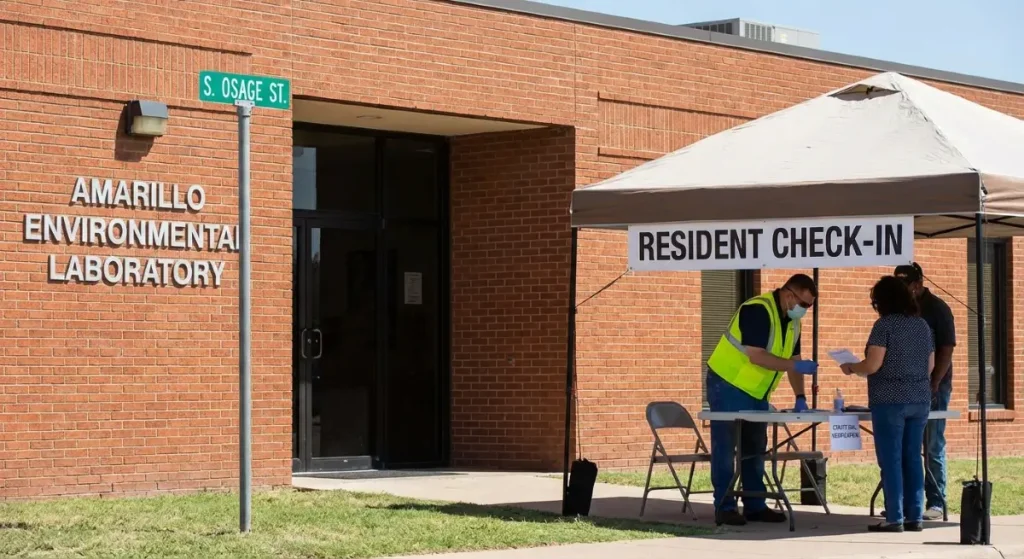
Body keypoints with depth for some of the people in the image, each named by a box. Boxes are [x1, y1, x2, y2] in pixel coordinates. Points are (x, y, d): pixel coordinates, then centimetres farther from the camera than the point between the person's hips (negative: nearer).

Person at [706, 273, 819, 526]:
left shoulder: (792, 320, 5)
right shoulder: (757, 311, -23)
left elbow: (792, 358, 10)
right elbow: (756, 356, -29)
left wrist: (800, 396, 0)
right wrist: (796, 366, -30)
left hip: (756, 392, 9)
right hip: (728, 387, -9)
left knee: (755, 450, 12)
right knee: (725, 449, -5)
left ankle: (755, 506, 18)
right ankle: (724, 508, -3)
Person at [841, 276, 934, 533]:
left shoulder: (885, 324, -9)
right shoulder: (922, 325, 11)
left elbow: (872, 365, -14)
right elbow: (930, 366, 16)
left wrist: (851, 368, 4)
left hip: (889, 400, -6)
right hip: (919, 400, 6)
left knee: (891, 460, -3)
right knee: (912, 458, 9)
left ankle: (894, 518, -4)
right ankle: (915, 516, 8)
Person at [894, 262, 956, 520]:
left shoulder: (937, 309, -5)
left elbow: (947, 350, -10)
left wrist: (934, 385, -17)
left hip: (932, 386, -6)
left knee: (933, 447, -3)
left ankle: (935, 503, 0)